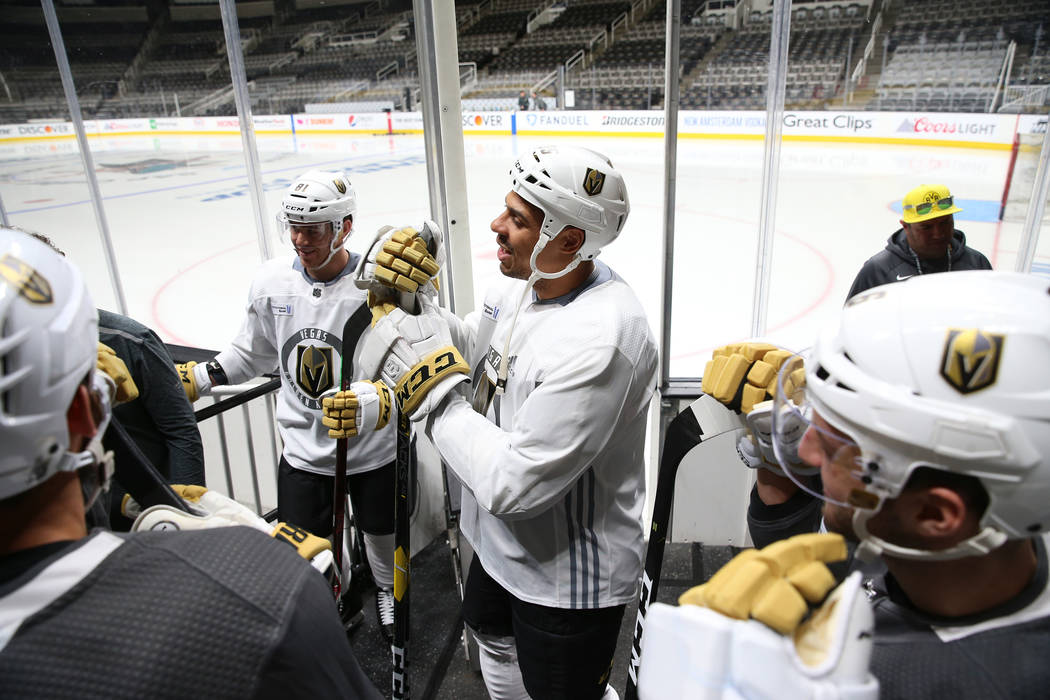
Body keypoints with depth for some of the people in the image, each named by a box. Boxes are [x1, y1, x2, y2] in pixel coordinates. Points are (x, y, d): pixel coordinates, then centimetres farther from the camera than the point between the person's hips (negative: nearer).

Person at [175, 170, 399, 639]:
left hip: (373, 448, -3)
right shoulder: (272, 281, -7)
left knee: (379, 531, 20)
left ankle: (387, 588, 53)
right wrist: (198, 378, -1)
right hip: (304, 448, 3)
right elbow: (254, 353, 9)